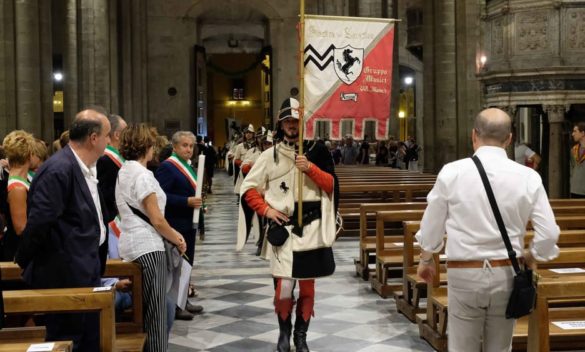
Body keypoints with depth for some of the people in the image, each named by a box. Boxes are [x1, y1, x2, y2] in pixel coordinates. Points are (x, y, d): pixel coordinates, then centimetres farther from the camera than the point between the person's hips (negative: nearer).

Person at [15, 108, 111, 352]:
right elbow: (38, 223, -22)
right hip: (65, 277, -9)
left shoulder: (86, 168, 9)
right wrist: (25, 263, -10)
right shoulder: (58, 170, -22)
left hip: (86, 272, 9)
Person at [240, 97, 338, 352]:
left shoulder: (317, 151, 4)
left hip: (312, 230, 1)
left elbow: (331, 185, -1)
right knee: (283, 287, -6)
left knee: (307, 286, 9)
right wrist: (266, 209, -8)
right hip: (283, 229, -1)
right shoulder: (270, 155, 1)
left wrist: (310, 168, -16)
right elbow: (248, 188, 5)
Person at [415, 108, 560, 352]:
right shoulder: (528, 177, -6)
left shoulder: (452, 172, -7)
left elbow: (431, 226, 2)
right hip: (506, 273, 2)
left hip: (464, 273, -1)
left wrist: (426, 259, 20)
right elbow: (549, 233, -5)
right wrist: (531, 257, 16)